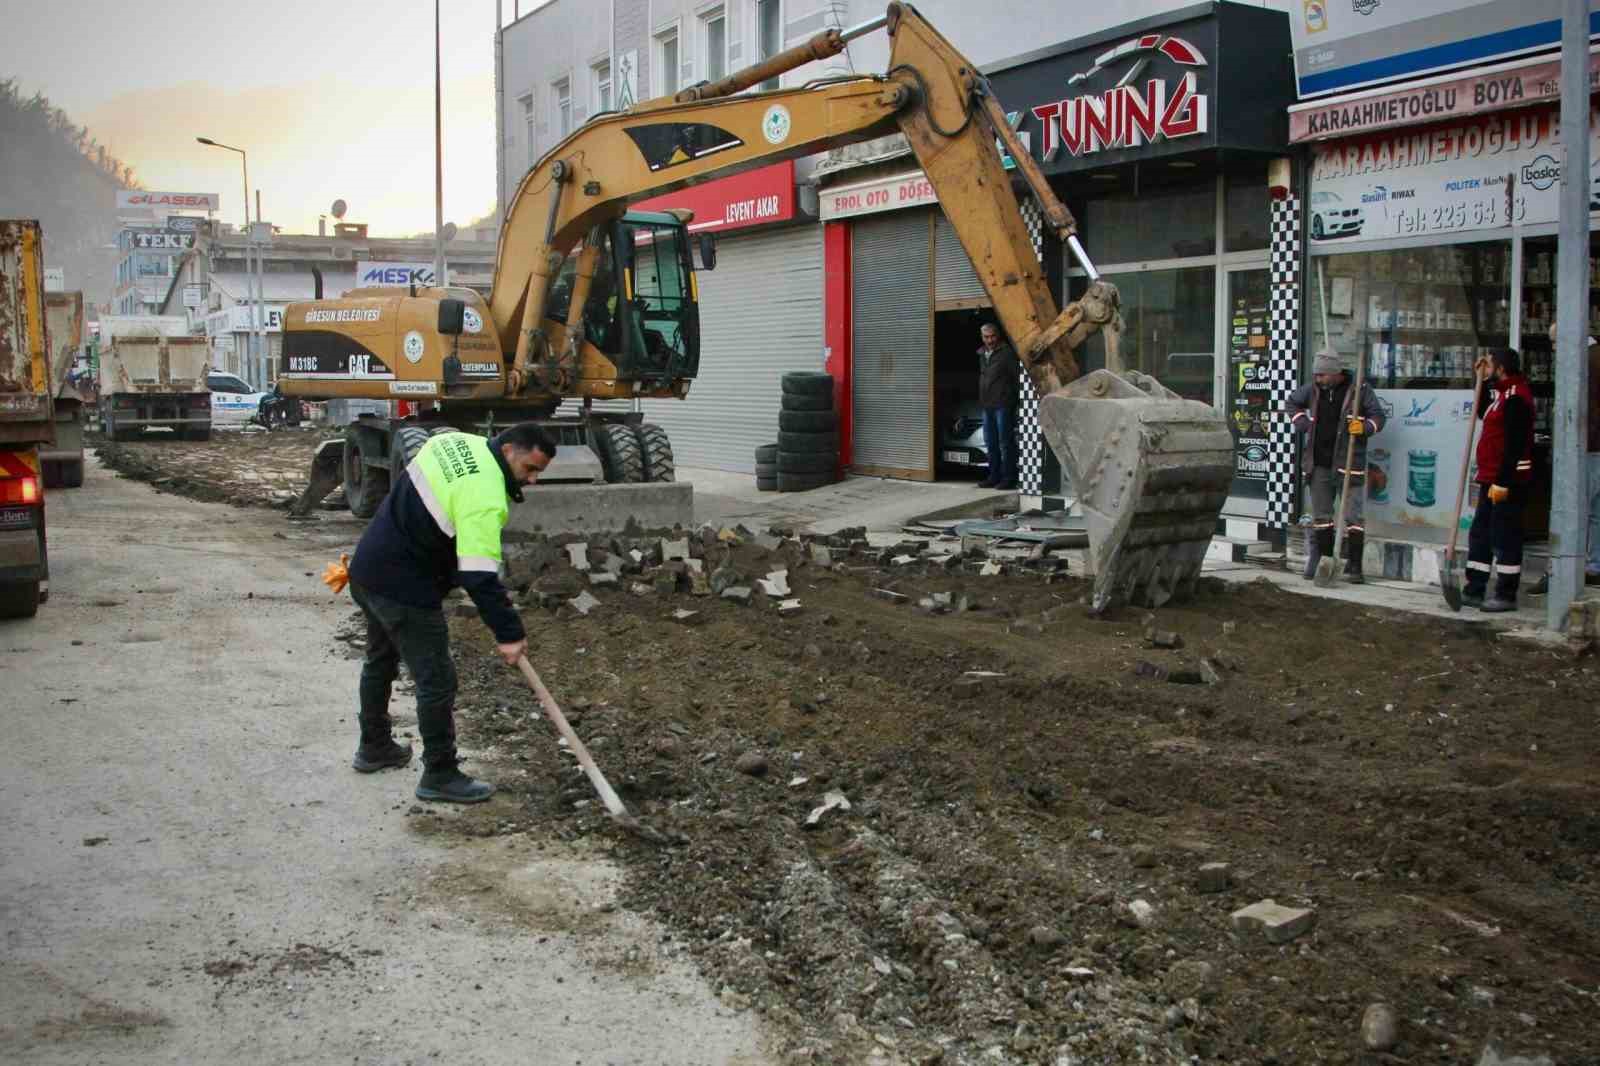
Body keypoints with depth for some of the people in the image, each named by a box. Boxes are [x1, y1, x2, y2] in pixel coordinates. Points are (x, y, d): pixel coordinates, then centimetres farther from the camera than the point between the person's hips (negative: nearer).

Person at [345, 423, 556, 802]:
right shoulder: (485, 498, -25)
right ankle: (440, 775, 8)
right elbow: (479, 576, -27)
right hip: (404, 588, -10)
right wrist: (509, 633, -22)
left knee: (381, 660, 26)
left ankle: (374, 747, 44)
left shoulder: (458, 442, 3)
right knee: (437, 681, -2)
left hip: (368, 570, 10)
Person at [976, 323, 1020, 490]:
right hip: (987, 406, 8)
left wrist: (1012, 397, -15)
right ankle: (994, 476, 20)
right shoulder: (982, 354, 16)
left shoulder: (1007, 352, -8)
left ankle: (1008, 478, -3)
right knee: (991, 443, 12)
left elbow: (1017, 374, -11)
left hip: (1003, 405, -8)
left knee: (1005, 443, -6)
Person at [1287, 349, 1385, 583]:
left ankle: (1353, 566, 1)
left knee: (1353, 516, -4)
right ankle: (1323, 561, 21)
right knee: (1320, 516, 11)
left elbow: (1377, 416, 1)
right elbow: (1293, 402, 26)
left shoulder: (1359, 389, -5)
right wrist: (1302, 423, 12)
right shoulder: (1313, 389, 7)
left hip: (1349, 464, -4)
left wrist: (1364, 427, -19)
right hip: (1319, 464, 5)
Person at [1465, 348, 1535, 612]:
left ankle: (1506, 596, 2)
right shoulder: (1503, 392, 14)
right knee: (1480, 533, 14)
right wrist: (1482, 381, 20)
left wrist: (1502, 482, -24)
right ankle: (1474, 590, 20)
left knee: (1505, 538, -4)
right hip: (1492, 479, 11)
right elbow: (1484, 414, 32)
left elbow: (1514, 445, -23)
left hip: (1507, 480, -11)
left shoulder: (1516, 398, -18)